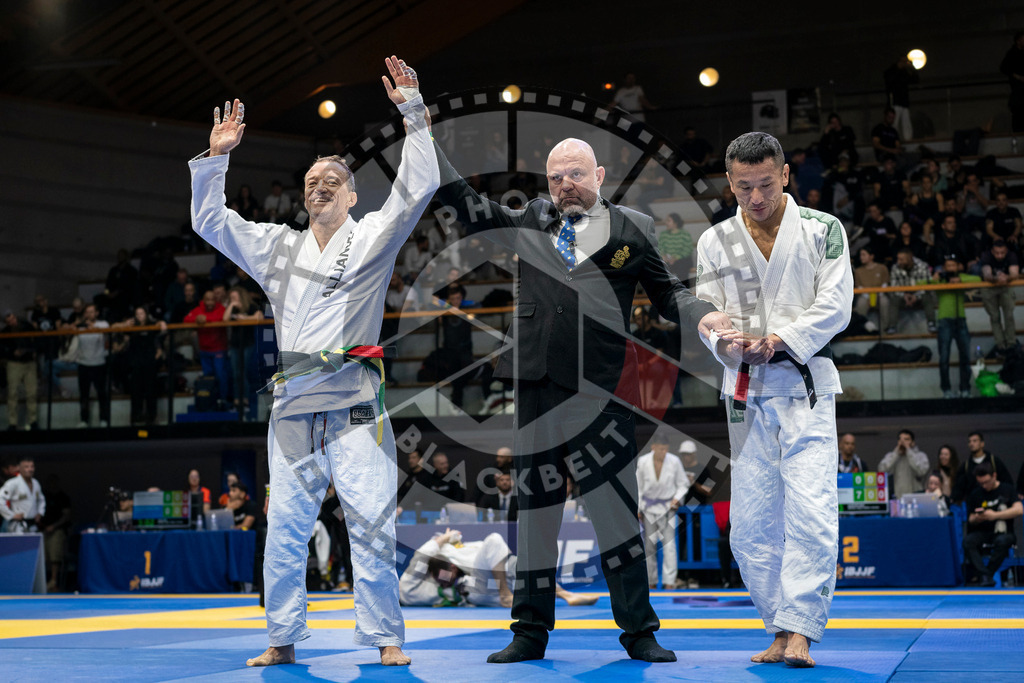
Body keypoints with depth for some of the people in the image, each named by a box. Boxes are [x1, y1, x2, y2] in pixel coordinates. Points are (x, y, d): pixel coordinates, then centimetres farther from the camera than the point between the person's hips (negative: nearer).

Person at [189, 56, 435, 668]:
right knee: (285, 531, 4)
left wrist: (414, 113, -6)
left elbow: (418, 188, -3)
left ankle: (386, 639, 1)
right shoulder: (278, 246, 20)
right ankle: (284, 640, 13)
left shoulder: (372, 238, 9)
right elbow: (209, 221, 24)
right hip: (293, 411, 4)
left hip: (354, 413, -4)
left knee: (373, 527, -7)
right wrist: (217, 157, 15)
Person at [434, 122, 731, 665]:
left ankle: (639, 632, 10)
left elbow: (666, 292, 15)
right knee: (531, 509, 8)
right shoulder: (530, 222, 15)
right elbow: (468, 208, 19)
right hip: (532, 389, 3)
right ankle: (531, 634, 19)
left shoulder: (630, 229, 10)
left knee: (616, 511, -2)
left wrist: (702, 316, -4)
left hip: (596, 394, -2)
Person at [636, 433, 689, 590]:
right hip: (649, 505, 1)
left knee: (669, 543, -11)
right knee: (650, 545, 6)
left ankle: (669, 582, -12)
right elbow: (638, 486, 3)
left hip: (668, 506, -1)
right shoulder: (643, 462, -10)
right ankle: (651, 582, 16)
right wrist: (637, 508, 4)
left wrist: (677, 498, -14)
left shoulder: (674, 461, -12)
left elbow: (683, 484, 2)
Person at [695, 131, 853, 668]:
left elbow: (835, 305, -6)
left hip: (807, 386, -3)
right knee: (752, 523, 4)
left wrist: (778, 339, -19)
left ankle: (798, 629, -13)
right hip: (746, 390, 3)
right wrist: (729, 340, -19)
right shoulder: (715, 241, 8)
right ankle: (782, 629, 15)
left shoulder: (823, 230, 1)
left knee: (811, 514, -15)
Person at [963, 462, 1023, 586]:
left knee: (1002, 541, -38)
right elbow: (971, 520, 12)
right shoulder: (975, 494, 9)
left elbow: (1019, 510, -12)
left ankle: (987, 574, -27)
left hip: (1004, 533, -3)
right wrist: (977, 518, -13)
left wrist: (995, 515, -17)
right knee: (967, 541, -29)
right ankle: (985, 576, -39)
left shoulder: (1006, 489, 2)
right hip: (983, 533, 3)